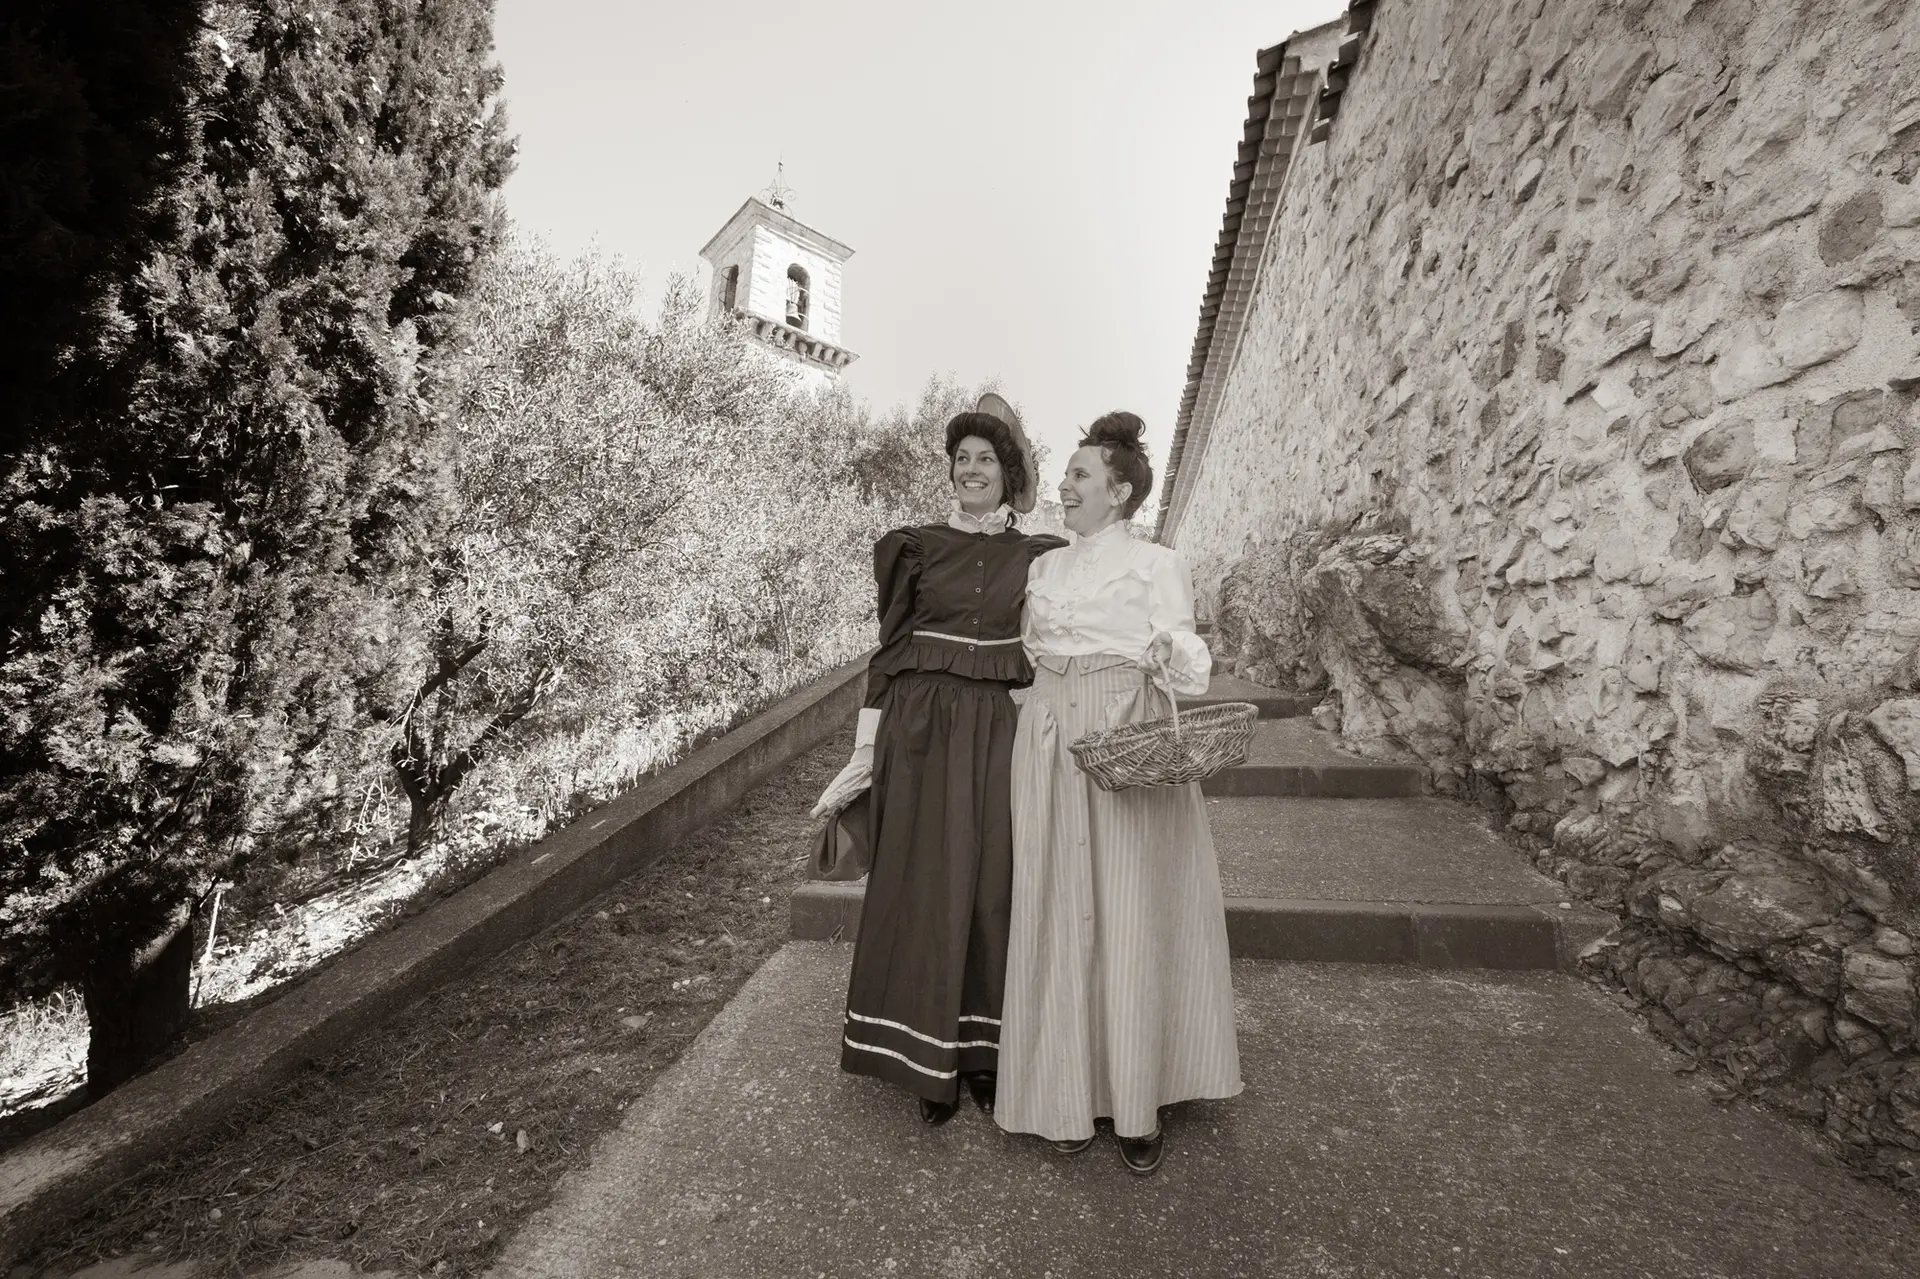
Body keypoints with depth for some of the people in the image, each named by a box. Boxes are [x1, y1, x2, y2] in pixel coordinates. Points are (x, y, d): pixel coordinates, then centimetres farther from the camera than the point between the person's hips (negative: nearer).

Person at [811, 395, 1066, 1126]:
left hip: (999, 731, 1)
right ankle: (927, 1057, 21)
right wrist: (867, 749, -1)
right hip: (922, 728, -1)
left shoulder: (1038, 557, 7)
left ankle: (982, 1050, 25)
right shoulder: (917, 546, 4)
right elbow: (889, 647, 2)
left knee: (992, 886, 7)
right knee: (923, 887, 4)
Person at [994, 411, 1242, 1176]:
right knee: (1059, 913, 7)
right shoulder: (1045, 567, 16)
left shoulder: (1156, 564, 3)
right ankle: (1068, 1094, 23)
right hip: (1051, 745, 4)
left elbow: (1183, 654, -4)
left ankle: (1136, 1104, 19)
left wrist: (1175, 655, -26)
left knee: (1132, 916, 2)